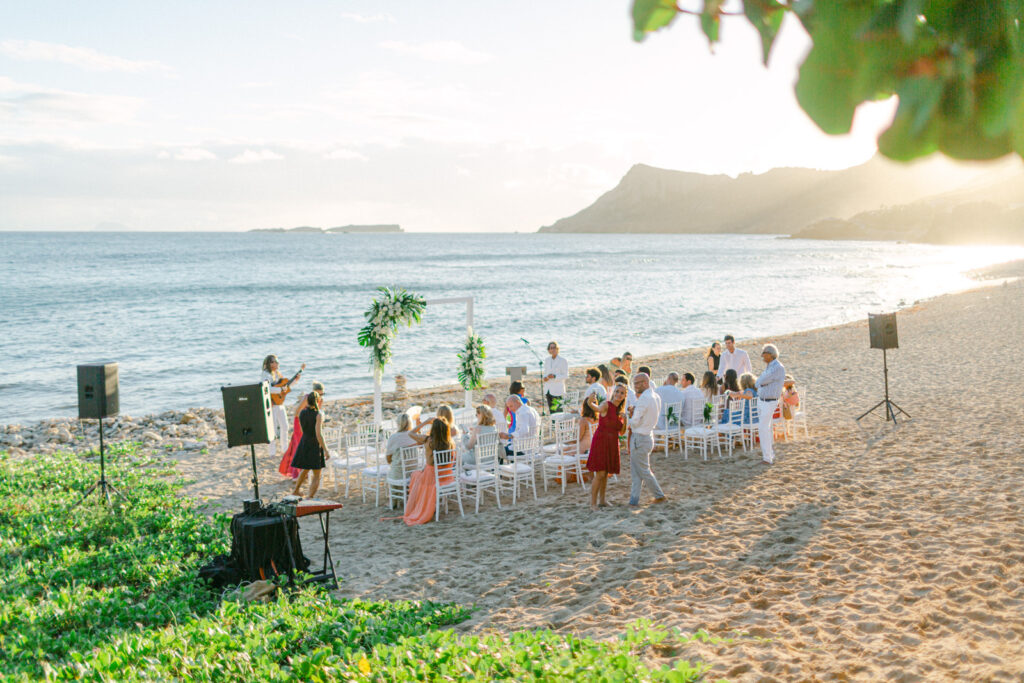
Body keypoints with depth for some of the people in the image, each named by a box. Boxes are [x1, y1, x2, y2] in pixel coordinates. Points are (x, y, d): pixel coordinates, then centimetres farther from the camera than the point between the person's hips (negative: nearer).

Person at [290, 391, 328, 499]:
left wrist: (319, 406, 16)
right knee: (317, 475, 6)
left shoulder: (302, 413, -2)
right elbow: (318, 434, -23)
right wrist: (326, 450, -18)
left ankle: (295, 491, 43)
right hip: (316, 445, -6)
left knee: (305, 470, 30)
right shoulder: (319, 414, -18)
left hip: (304, 444, 6)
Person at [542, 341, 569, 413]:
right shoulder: (547, 360, 12)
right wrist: (545, 377, -3)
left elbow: (566, 376, -6)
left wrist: (554, 376, -21)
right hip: (548, 390, 5)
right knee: (551, 410, 5)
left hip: (558, 390, -5)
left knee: (558, 410, -11)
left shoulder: (563, 361, -4)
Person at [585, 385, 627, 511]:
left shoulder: (621, 410, 10)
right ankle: (593, 503, -1)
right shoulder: (606, 405, -8)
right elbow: (598, 409, -30)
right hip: (601, 442, -6)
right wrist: (590, 402, -53)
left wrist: (624, 419, -7)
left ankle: (601, 500, 24)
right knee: (600, 474, -9)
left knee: (606, 473, 12)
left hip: (612, 444, 6)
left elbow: (621, 433, 12)